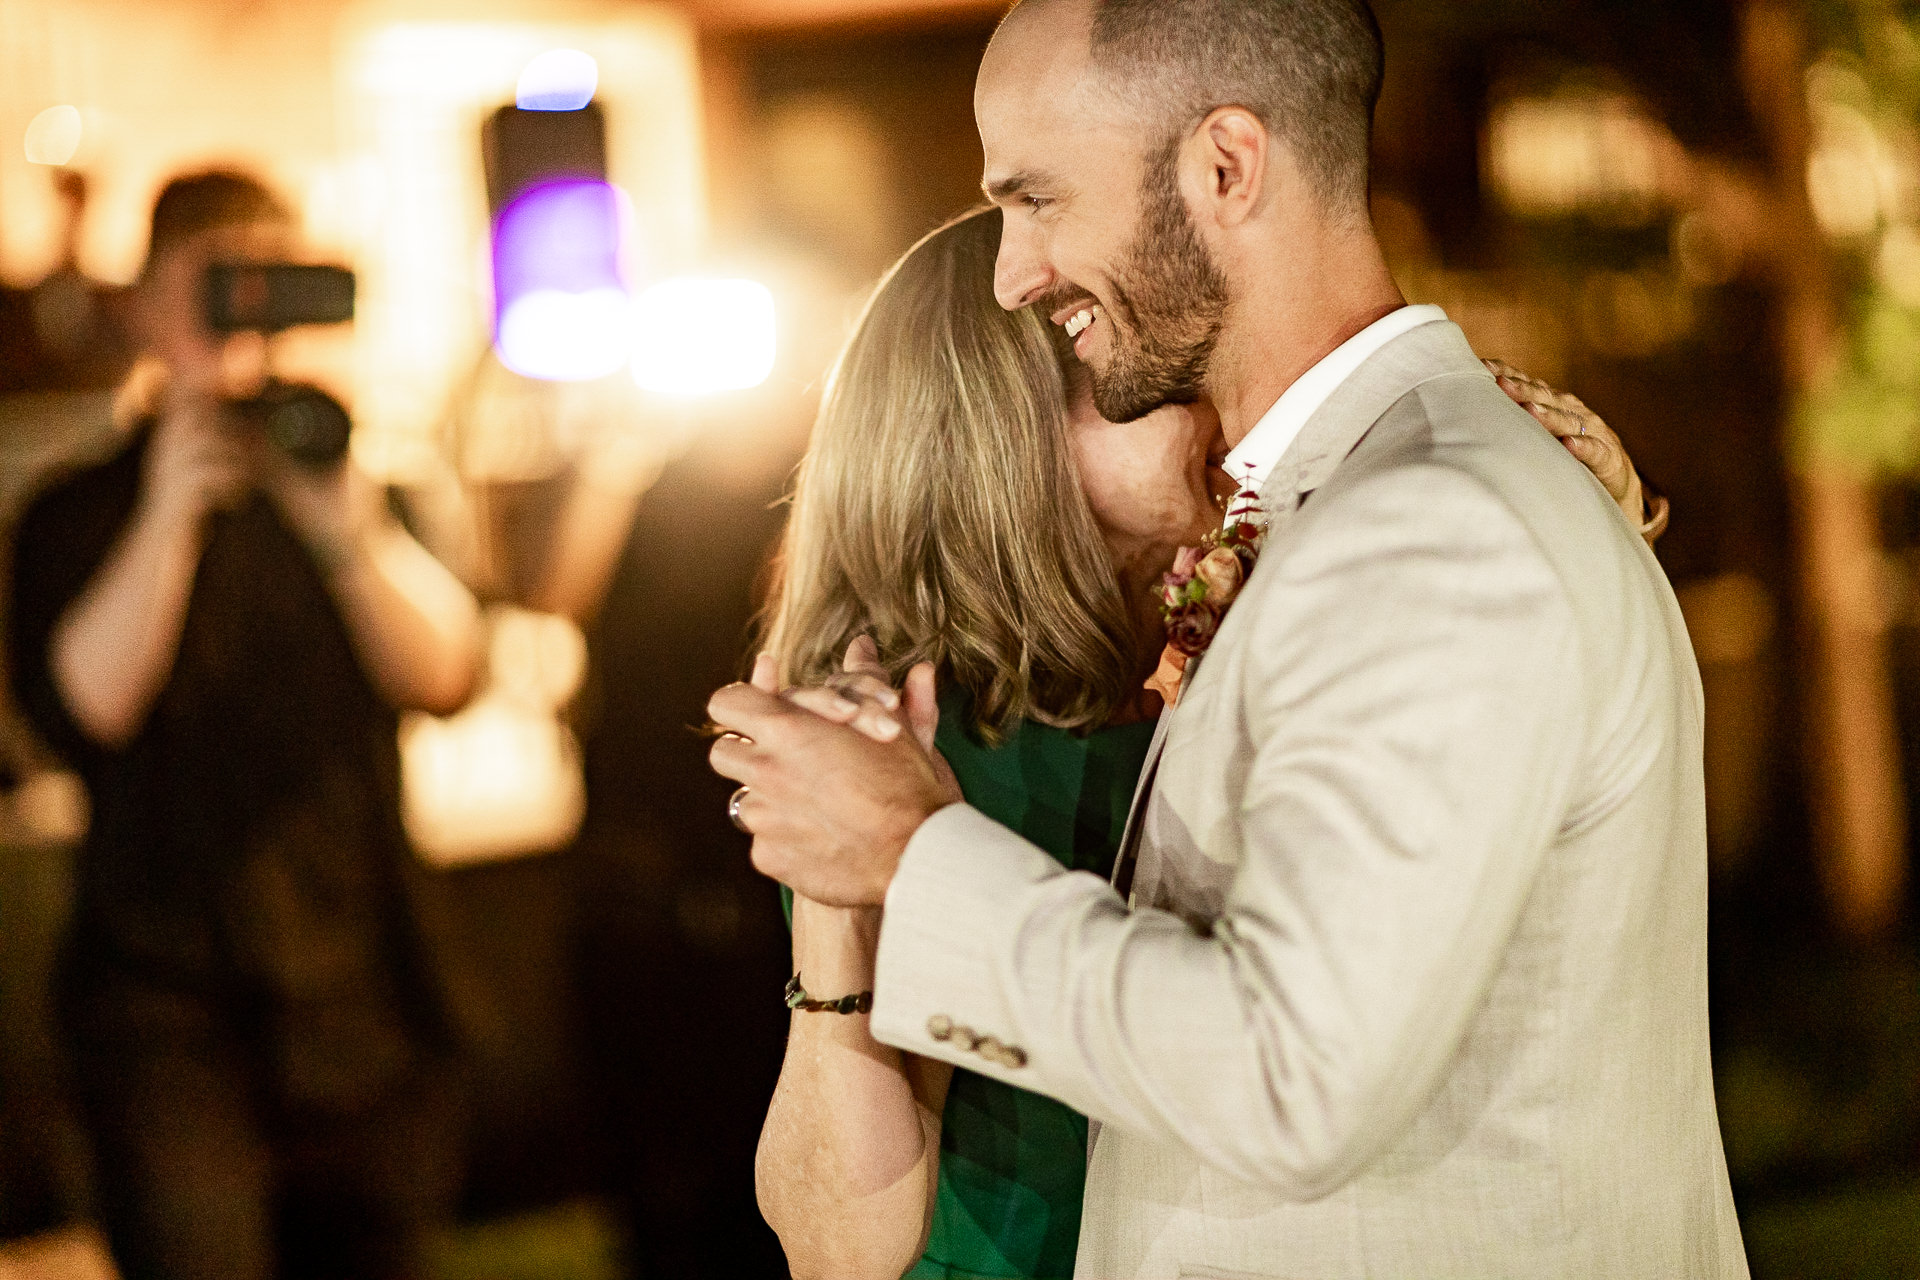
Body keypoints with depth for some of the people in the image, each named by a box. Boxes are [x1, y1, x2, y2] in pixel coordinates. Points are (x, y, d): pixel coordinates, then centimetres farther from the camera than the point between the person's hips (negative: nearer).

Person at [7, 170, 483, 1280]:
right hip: (168, 1008, -3)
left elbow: (445, 675, -7)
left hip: (362, 1006, 3)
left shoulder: (371, 497, 10)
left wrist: (346, 526, -24)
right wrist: (170, 514, -23)